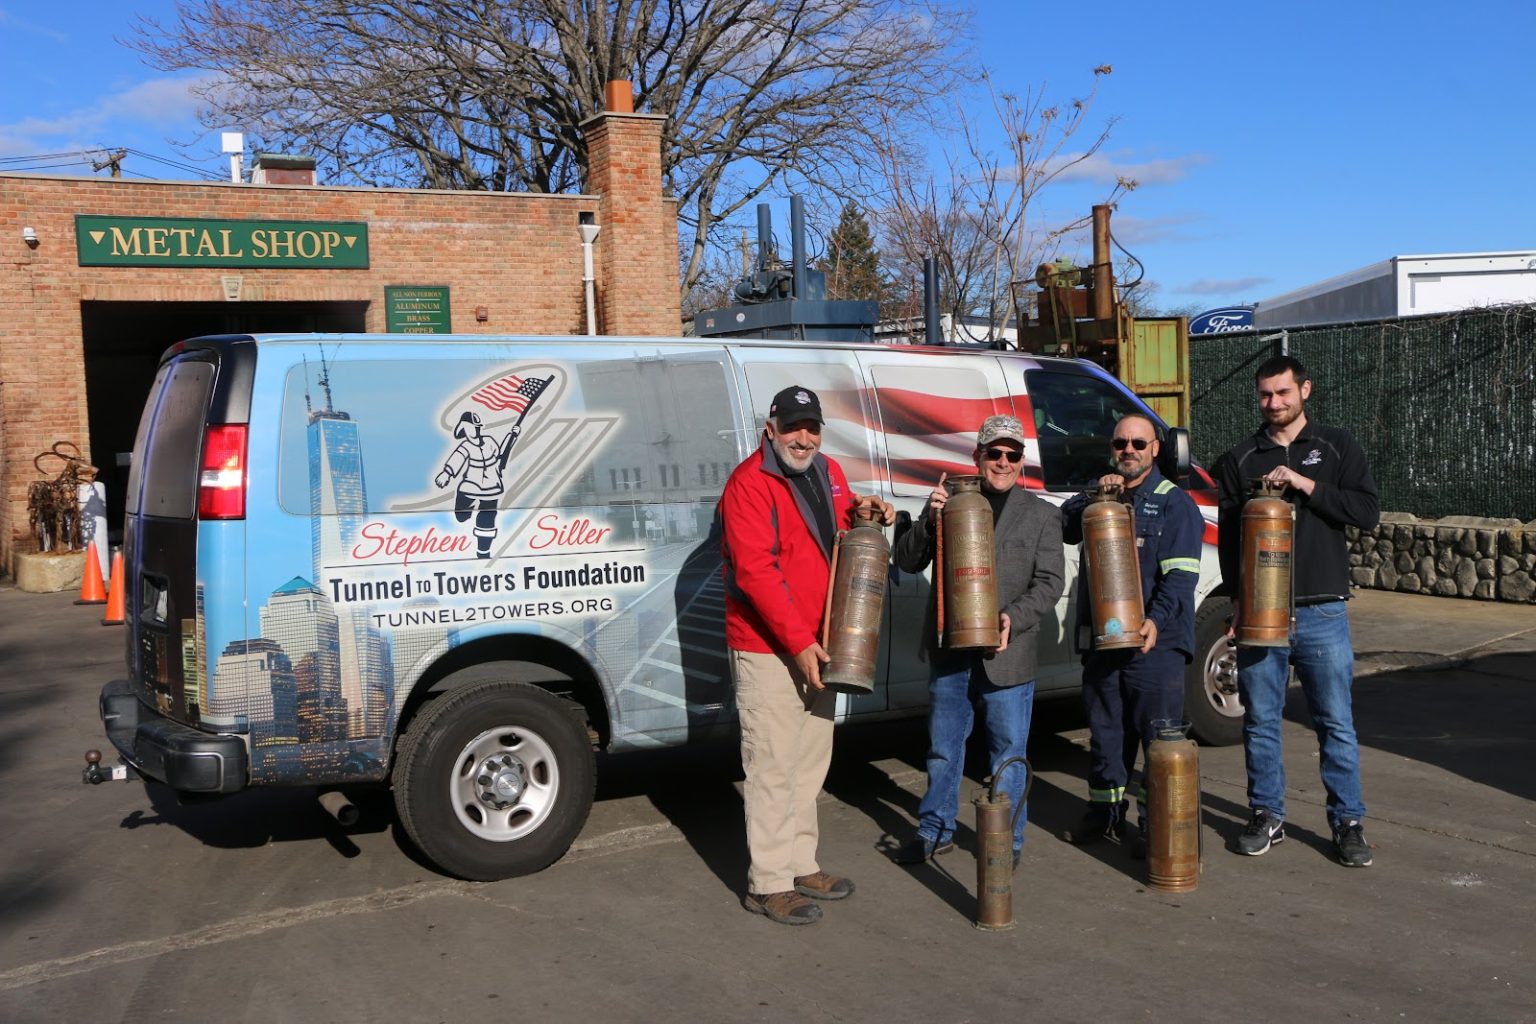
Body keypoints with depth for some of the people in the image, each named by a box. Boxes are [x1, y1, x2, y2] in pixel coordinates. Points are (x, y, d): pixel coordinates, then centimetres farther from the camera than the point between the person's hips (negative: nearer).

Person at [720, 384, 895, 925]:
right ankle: (769, 884, 4)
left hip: (815, 645, 9)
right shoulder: (750, 484, -16)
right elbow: (754, 571, -22)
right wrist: (797, 641, -25)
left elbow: (841, 529, 26)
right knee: (773, 767, -5)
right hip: (767, 649, -9)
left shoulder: (827, 473, 10)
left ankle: (802, 865, 30)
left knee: (810, 760, 17)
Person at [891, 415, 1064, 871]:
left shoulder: (1041, 515, 4)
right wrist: (928, 521, -16)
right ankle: (936, 829, 30)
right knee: (943, 747, 15)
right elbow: (906, 561, 3)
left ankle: (1007, 841, 21)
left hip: (1008, 655, -2)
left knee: (1008, 753, 6)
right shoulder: (950, 502, 6)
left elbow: (1050, 582, -2)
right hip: (949, 650, 2)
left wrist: (1014, 618, -18)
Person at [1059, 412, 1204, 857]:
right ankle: (1105, 812, 26)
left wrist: (1156, 620, -26)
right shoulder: (1101, 495, 17)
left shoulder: (1174, 503, -2)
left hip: (1155, 641, -5)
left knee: (1158, 735, -2)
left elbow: (1181, 573, -12)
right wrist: (1093, 496, -13)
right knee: (1104, 730, 14)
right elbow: (1064, 528, 2)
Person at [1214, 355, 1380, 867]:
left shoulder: (1336, 446, 6)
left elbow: (1368, 511, -4)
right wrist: (1237, 596, -1)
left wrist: (1306, 485, -14)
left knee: (1336, 723, 3)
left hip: (1322, 611, -1)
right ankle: (1267, 816, 20)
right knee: (1260, 721, 7)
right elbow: (1227, 533, 9)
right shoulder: (1241, 458, 10)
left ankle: (1347, 821, 15)